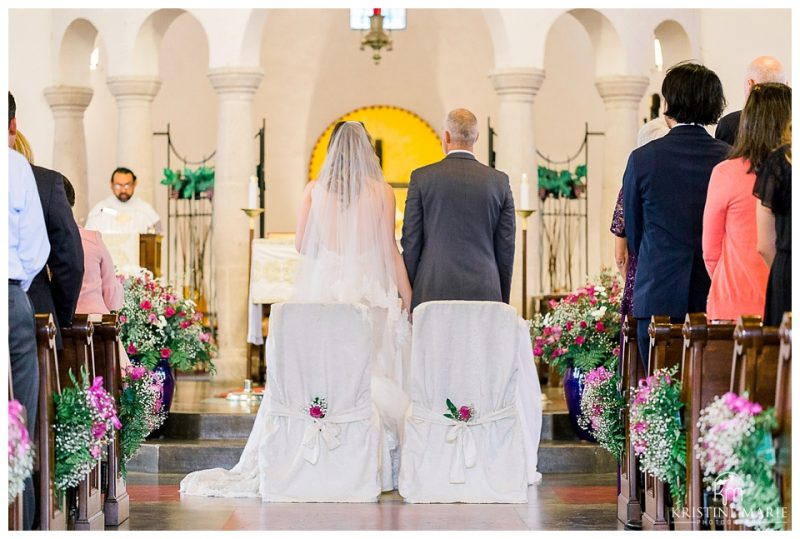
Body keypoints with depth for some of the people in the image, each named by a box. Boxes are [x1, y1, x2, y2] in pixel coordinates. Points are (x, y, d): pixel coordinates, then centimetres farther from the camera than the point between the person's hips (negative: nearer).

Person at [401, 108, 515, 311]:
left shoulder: (421, 178, 1)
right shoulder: (500, 181, 6)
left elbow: (411, 241, 2)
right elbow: (506, 247, 8)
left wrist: (407, 297, 9)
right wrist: (503, 301, 16)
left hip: (433, 293, -1)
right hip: (484, 294, 2)